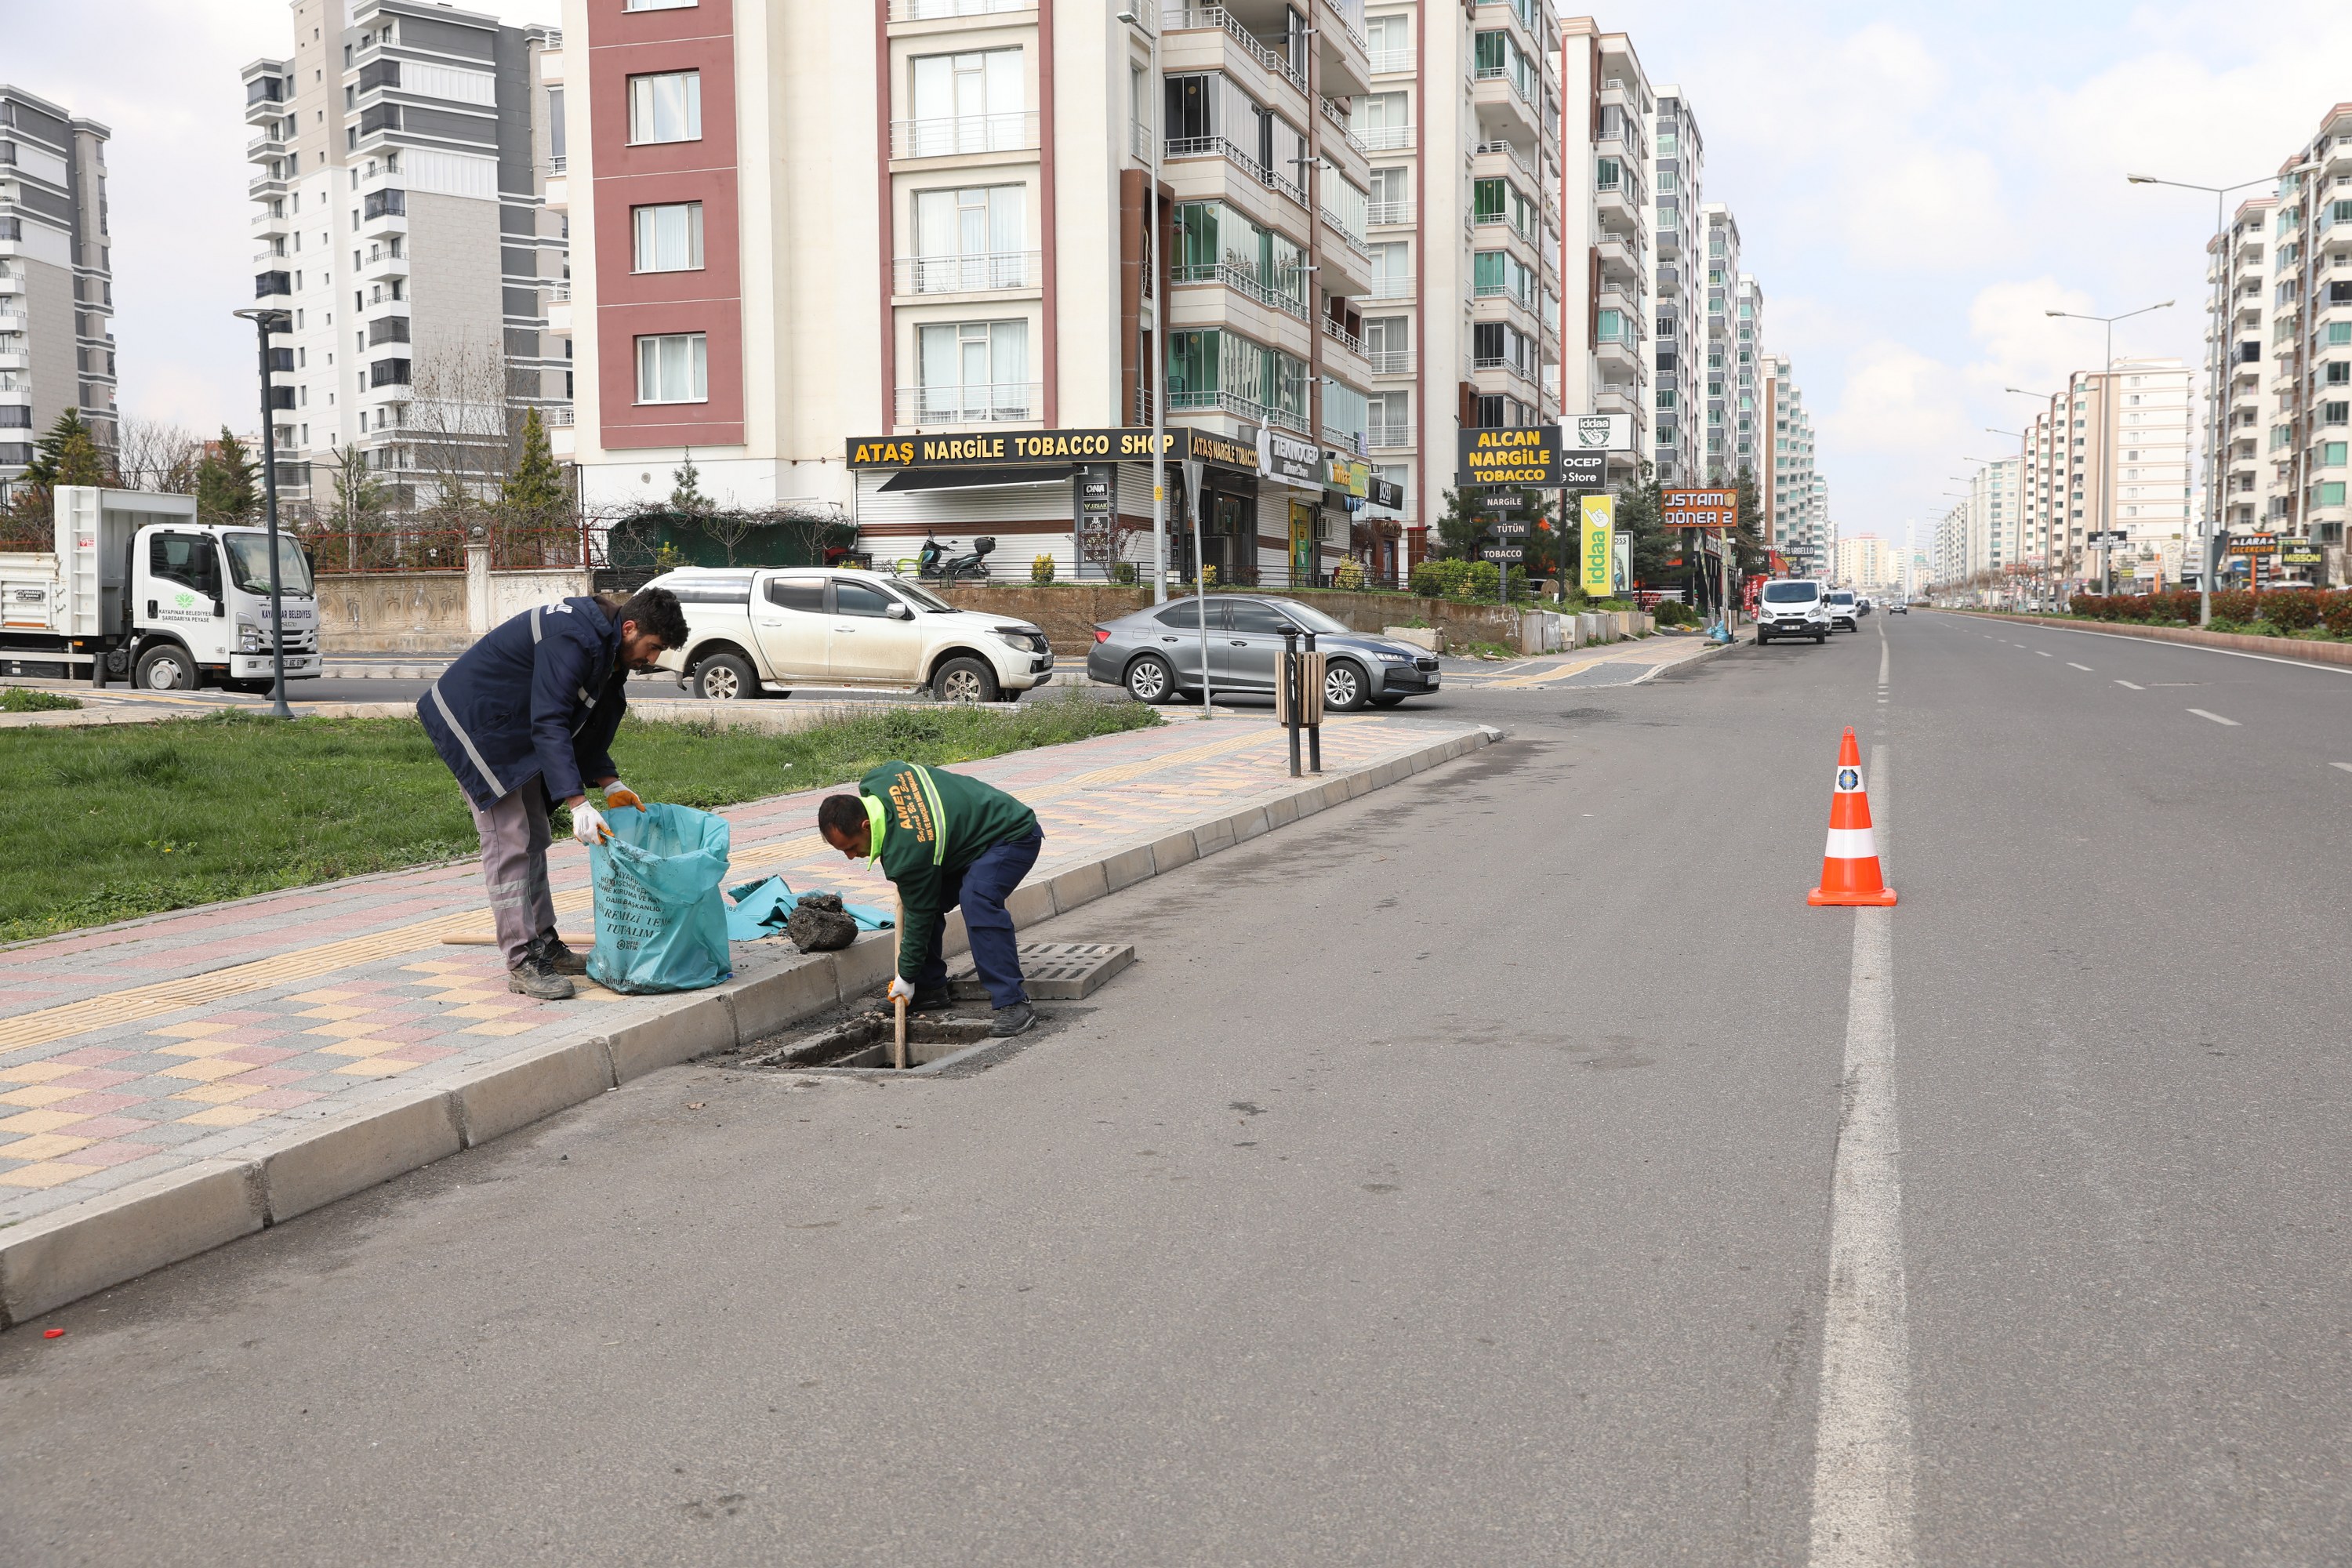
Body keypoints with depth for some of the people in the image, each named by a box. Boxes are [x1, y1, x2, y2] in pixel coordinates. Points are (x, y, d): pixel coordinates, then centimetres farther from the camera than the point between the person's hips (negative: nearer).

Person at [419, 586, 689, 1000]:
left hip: (515, 733, 11)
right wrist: (578, 803, -39)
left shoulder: (608, 648, 4)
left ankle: (544, 944, 20)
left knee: (533, 840, 13)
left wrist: (610, 784, 1)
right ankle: (522, 963, -10)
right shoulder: (574, 639, -29)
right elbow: (549, 724, -34)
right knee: (509, 842, -12)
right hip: (474, 724, -11)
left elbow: (586, 724, 12)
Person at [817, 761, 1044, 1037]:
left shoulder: (906, 853, -32)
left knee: (978, 900, -33)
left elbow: (919, 916, -20)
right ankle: (931, 989, 13)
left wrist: (906, 977, -8)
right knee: (926, 898, 2)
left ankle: (1014, 1004, -30)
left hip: (1014, 838, -11)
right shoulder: (873, 784, -13)